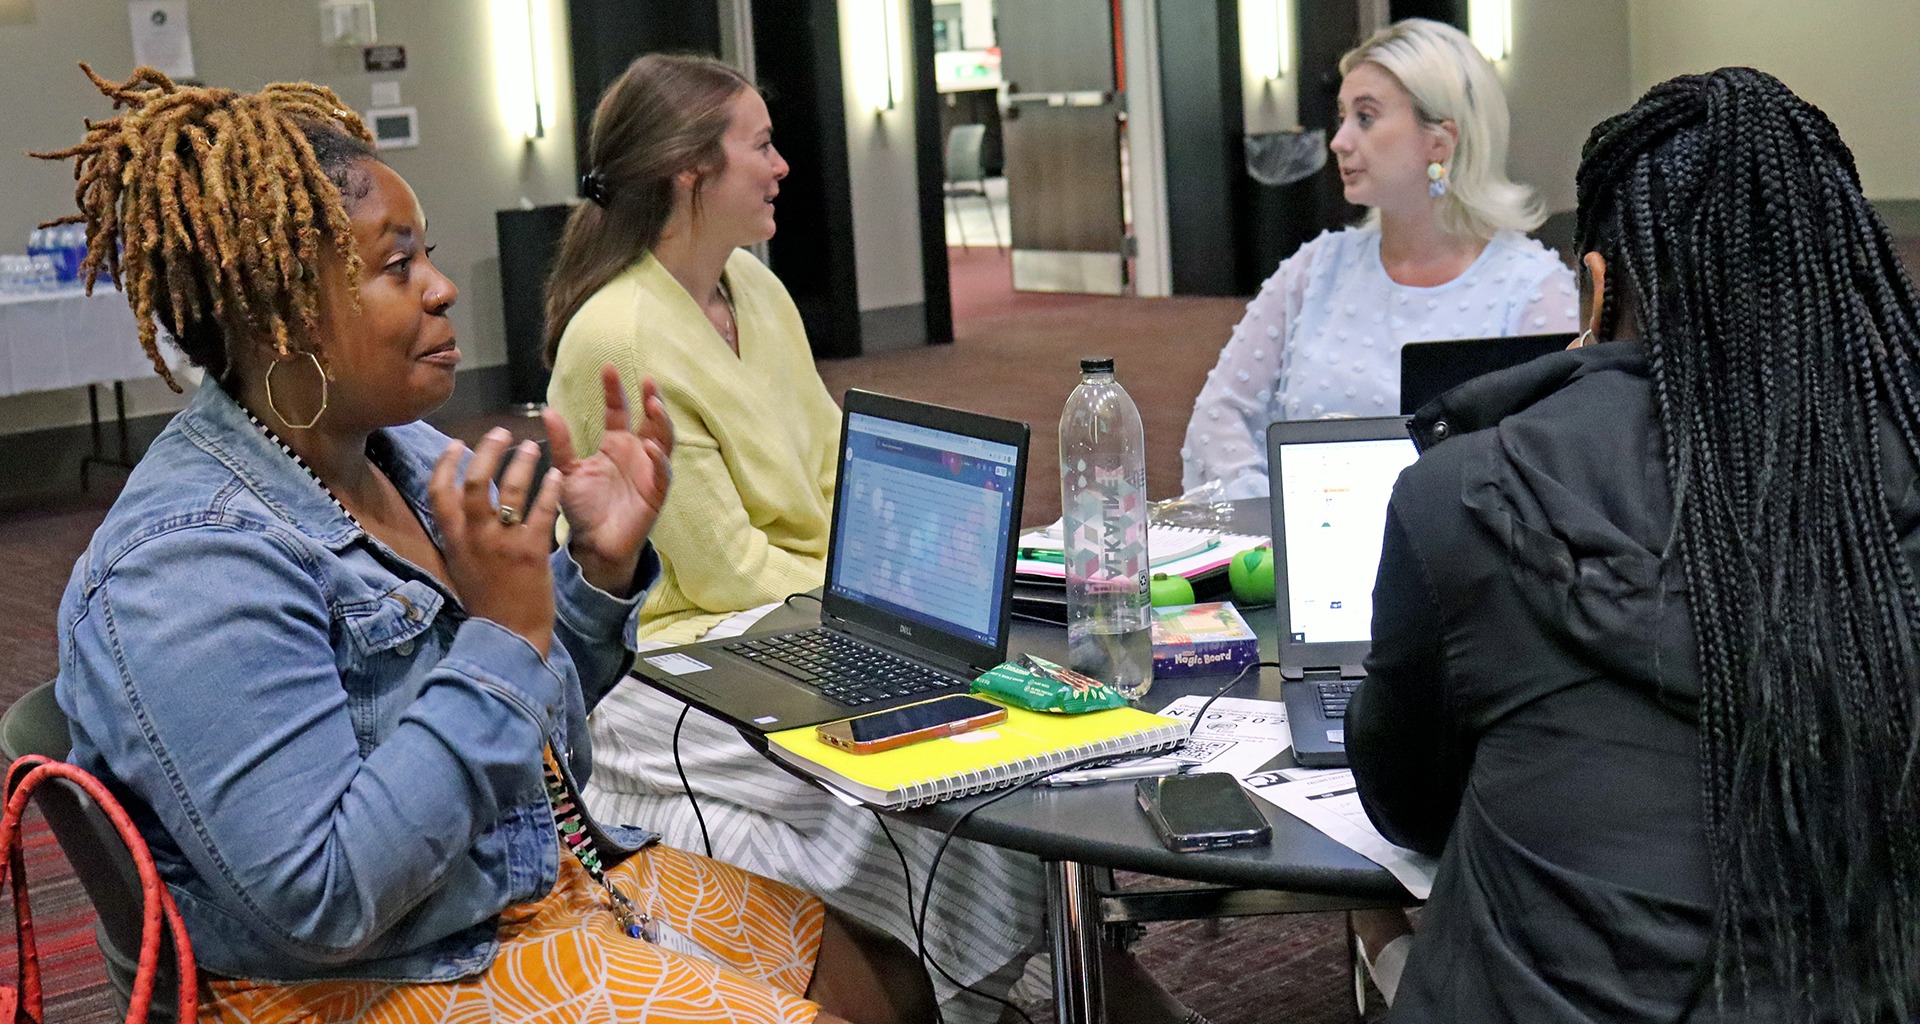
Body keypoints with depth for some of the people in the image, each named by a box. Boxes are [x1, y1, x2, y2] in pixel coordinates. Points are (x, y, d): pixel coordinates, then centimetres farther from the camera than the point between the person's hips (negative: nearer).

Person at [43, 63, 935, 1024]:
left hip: (550, 879, 9)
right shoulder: (193, 565, -24)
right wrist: (504, 637, -29)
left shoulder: (406, 455, 3)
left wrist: (600, 567, -6)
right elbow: (320, 905, -29)